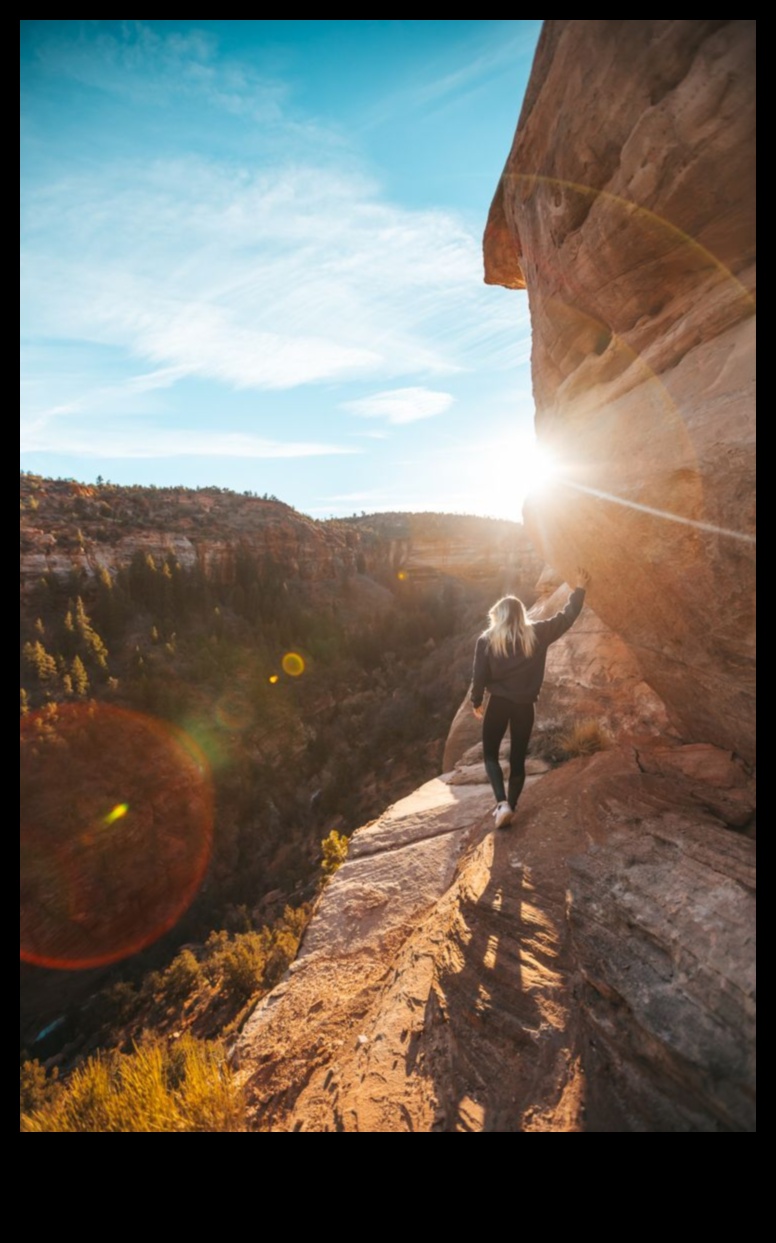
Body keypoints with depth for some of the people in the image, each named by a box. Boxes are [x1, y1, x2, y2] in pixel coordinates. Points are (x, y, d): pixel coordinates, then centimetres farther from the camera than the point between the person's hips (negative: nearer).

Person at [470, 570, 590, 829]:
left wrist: (476, 702, 10)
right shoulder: (537, 633, -1)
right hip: (525, 706, 2)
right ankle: (509, 807, 18)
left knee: (490, 754, 12)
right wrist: (580, 588, 20)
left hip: (498, 703, -2)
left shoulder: (487, 640, -5)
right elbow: (566, 617, 8)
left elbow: (479, 676, -4)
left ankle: (502, 803, -6)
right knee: (518, 758, 14)